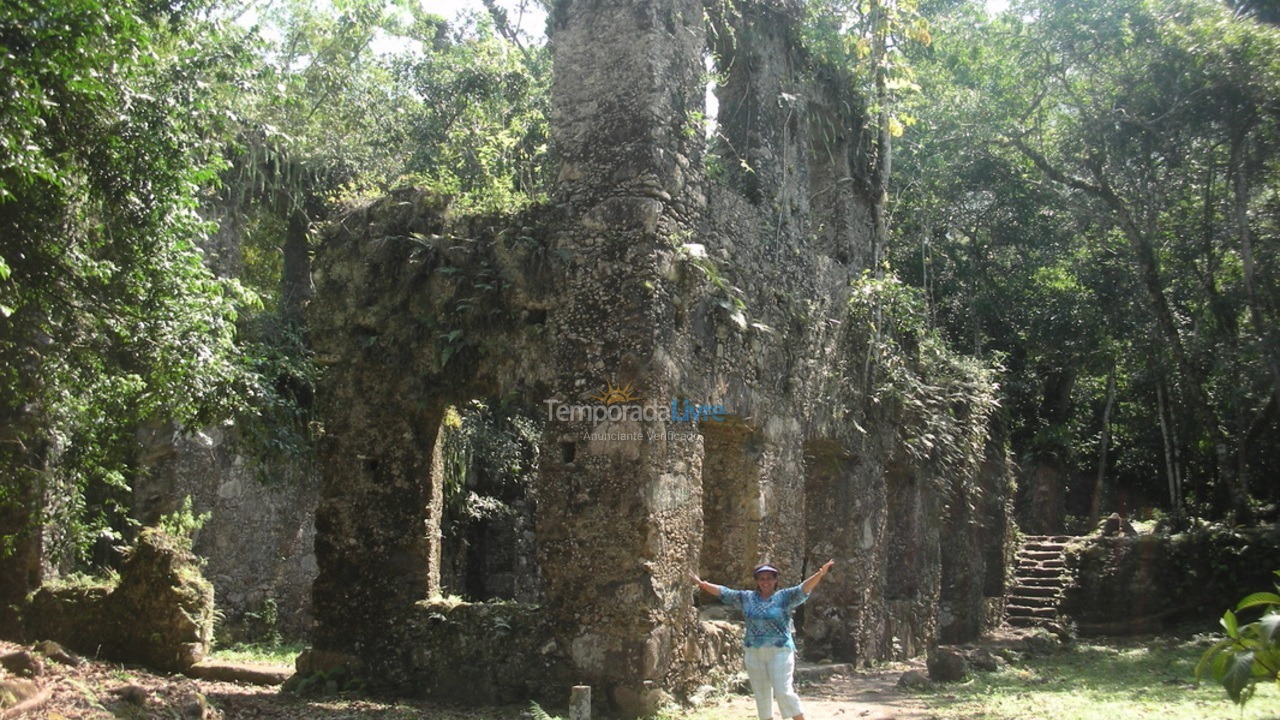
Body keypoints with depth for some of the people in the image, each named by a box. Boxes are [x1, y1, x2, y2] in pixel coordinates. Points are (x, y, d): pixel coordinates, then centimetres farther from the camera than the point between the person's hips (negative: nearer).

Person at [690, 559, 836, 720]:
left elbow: (803, 588, -16)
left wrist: (820, 574, -31)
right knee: (761, 694, 11)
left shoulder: (785, 597, -2)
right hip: (754, 653, 4)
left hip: (780, 651, -4)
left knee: (784, 691, -9)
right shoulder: (746, 598, 9)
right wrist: (703, 584, 5)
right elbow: (723, 592, 12)